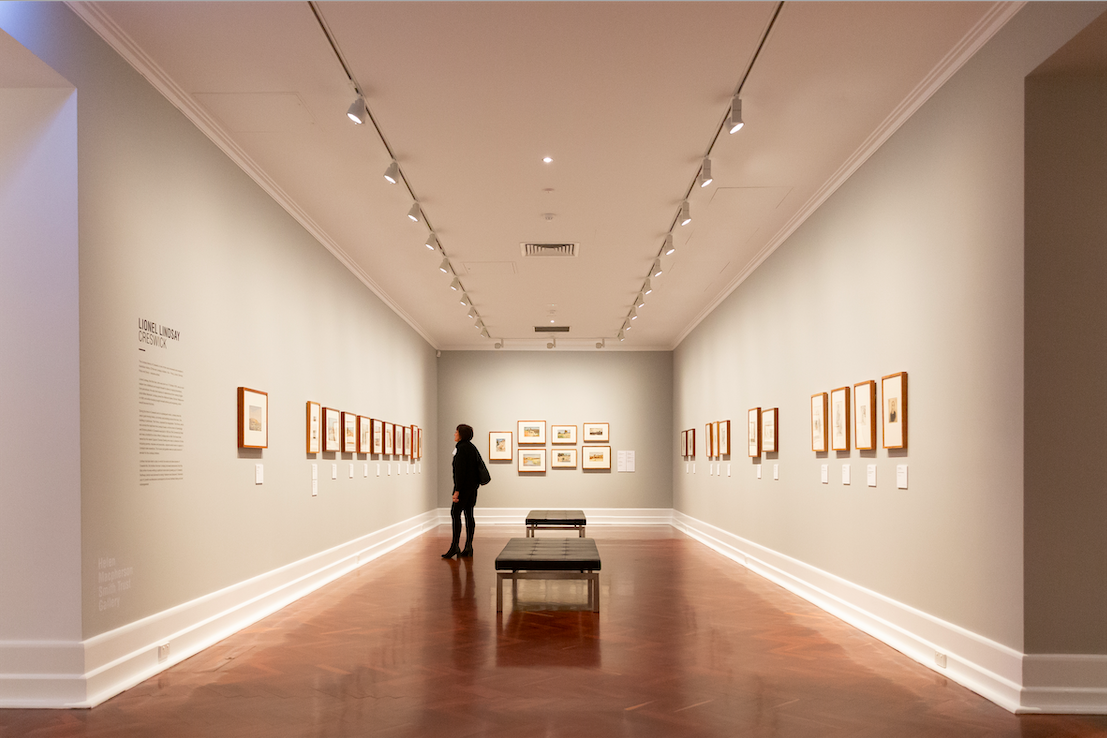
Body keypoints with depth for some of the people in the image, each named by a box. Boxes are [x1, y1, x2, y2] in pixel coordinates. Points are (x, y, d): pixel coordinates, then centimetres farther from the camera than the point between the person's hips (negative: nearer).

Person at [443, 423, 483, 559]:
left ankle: (455, 546, -10)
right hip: (473, 486, 9)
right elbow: (480, 465, 18)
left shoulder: (461, 448, -14)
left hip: (463, 486, -9)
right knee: (468, 514, 8)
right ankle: (468, 547, 7)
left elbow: (460, 471, -20)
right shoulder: (472, 447, 14)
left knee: (455, 513, -7)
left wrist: (457, 490, -21)